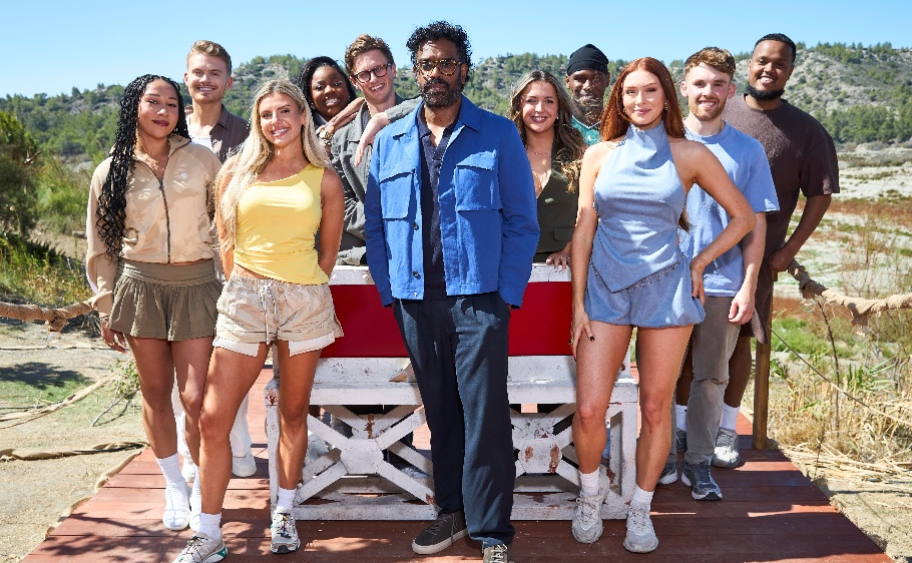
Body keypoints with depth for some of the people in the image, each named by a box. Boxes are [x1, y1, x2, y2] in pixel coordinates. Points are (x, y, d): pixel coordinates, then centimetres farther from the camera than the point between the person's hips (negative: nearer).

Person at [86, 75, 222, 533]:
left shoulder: (201, 160, 2)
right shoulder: (112, 171, 5)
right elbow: (100, 246, 9)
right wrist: (106, 309, 8)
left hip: (195, 285, -1)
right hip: (140, 285, 1)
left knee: (195, 397, -6)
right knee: (155, 394, 8)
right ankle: (173, 486, 26)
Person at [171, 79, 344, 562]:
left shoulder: (324, 180, 6)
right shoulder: (237, 170, 7)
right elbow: (225, 241, 12)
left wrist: (303, 291, 12)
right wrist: (243, 287, 12)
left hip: (303, 302, 0)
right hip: (244, 300, 0)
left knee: (293, 413, 9)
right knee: (213, 419, -5)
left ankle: (283, 515, 25)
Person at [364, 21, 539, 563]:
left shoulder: (499, 135, 2)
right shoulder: (389, 141, 12)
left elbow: (522, 222, 0)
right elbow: (376, 224, 12)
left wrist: (507, 294, -8)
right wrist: (390, 291, 2)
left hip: (479, 298, -3)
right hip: (416, 300, 3)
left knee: (486, 416, -3)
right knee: (440, 413, 13)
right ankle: (452, 509, 28)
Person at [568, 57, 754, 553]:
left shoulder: (689, 155, 2)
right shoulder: (599, 155, 6)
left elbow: (743, 217, 10)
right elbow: (583, 229, 4)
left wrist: (700, 263, 3)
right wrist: (578, 303, -1)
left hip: (665, 288, 0)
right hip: (605, 287, 1)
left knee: (655, 408, 6)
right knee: (589, 410, -5)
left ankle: (640, 510, 24)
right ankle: (590, 495, 23)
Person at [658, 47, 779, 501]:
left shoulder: (748, 150, 4)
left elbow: (755, 224, 4)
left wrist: (748, 287, -3)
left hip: (722, 286, 1)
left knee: (711, 378, 8)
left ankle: (699, 461, 22)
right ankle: (663, 455, 23)